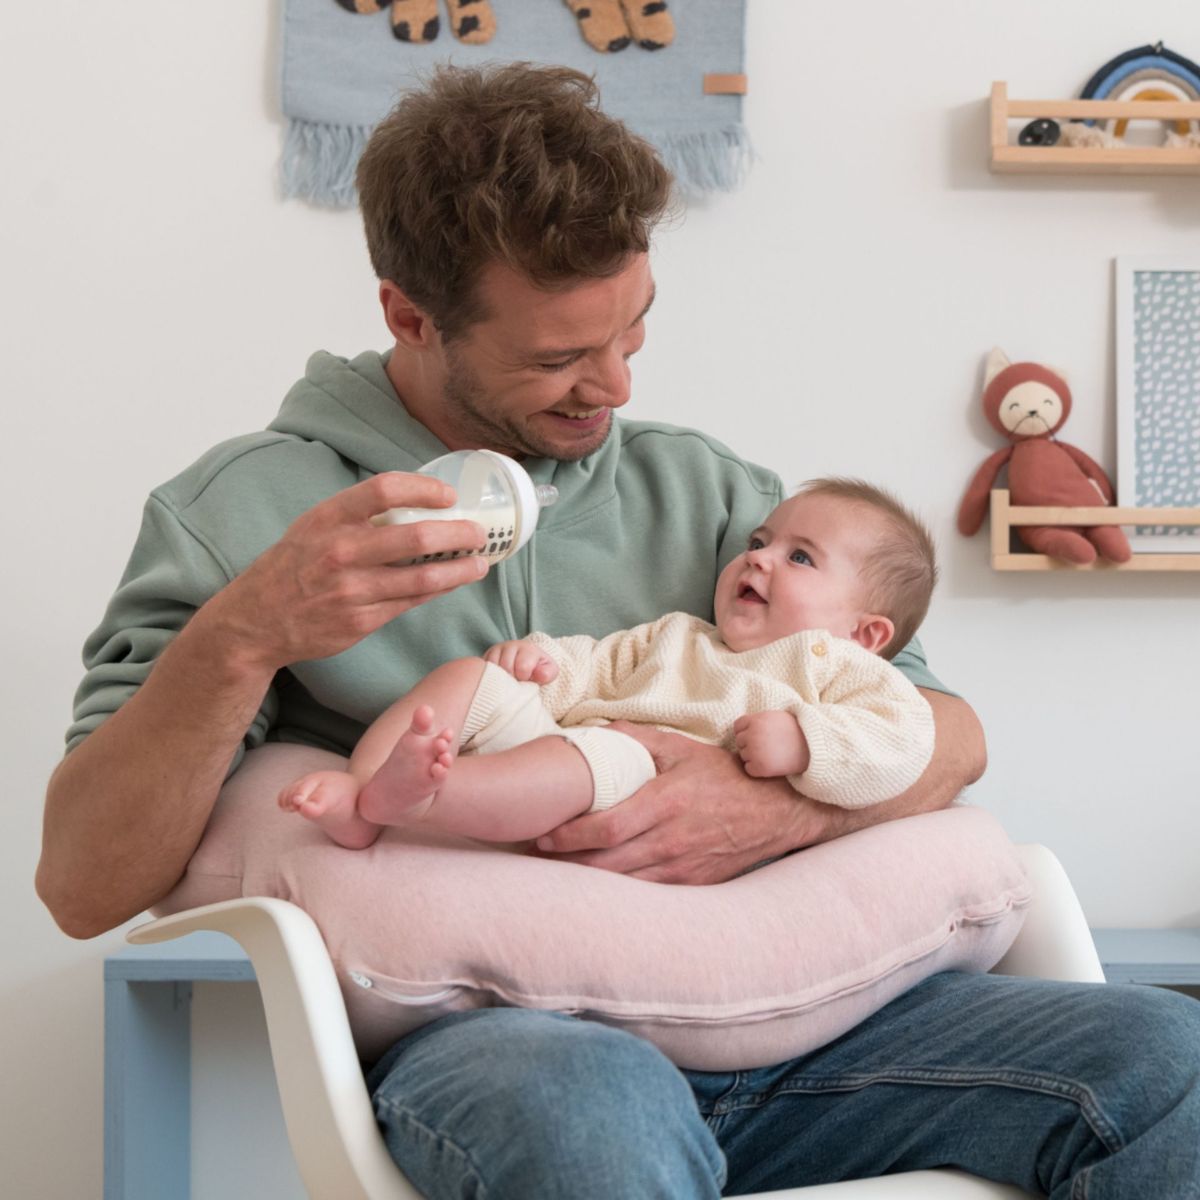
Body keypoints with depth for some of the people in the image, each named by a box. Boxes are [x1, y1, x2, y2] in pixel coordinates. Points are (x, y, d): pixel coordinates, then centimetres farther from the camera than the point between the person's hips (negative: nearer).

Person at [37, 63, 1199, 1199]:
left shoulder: (694, 485, 18)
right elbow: (82, 888, -2)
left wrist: (780, 811, -10)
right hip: (475, 1035, -5)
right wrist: (241, 639, -19)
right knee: (596, 1105, -42)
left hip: (757, 1015, 5)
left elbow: (952, 733, 13)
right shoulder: (248, 507, 6)